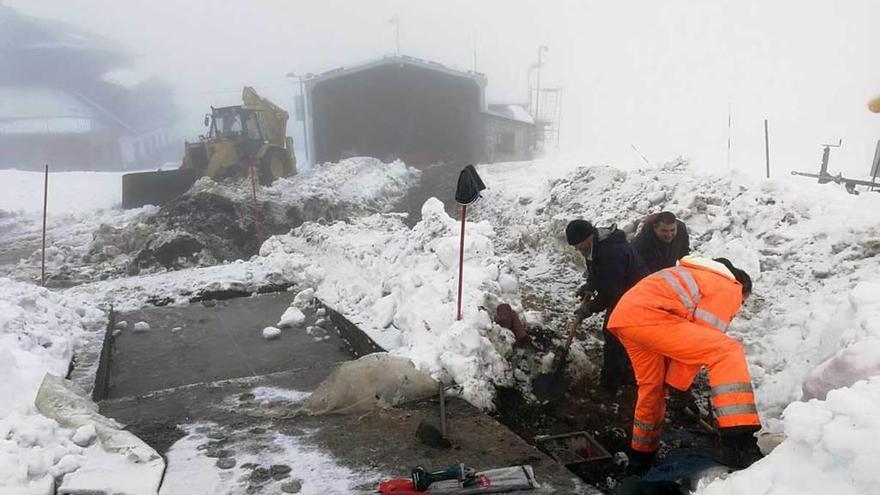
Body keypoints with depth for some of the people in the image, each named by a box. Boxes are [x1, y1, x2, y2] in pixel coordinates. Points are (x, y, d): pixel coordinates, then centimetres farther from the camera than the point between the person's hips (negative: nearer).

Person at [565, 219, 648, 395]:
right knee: (610, 333, 17)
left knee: (614, 340, -7)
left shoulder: (612, 252, -33)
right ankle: (625, 373, 32)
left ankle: (608, 386, 3)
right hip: (619, 295, 10)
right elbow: (597, 273, 17)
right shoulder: (596, 247, 0)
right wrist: (589, 286, -1)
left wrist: (591, 308, -21)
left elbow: (611, 290, -29)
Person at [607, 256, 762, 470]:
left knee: (652, 385, 27)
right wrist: (676, 384, 8)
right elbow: (705, 341, 1)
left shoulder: (698, 275, 36)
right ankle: (737, 442, -21)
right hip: (648, 318, -9)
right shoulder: (729, 288, 10)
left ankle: (642, 451, 45)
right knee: (727, 352, -9)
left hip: (621, 316, 9)